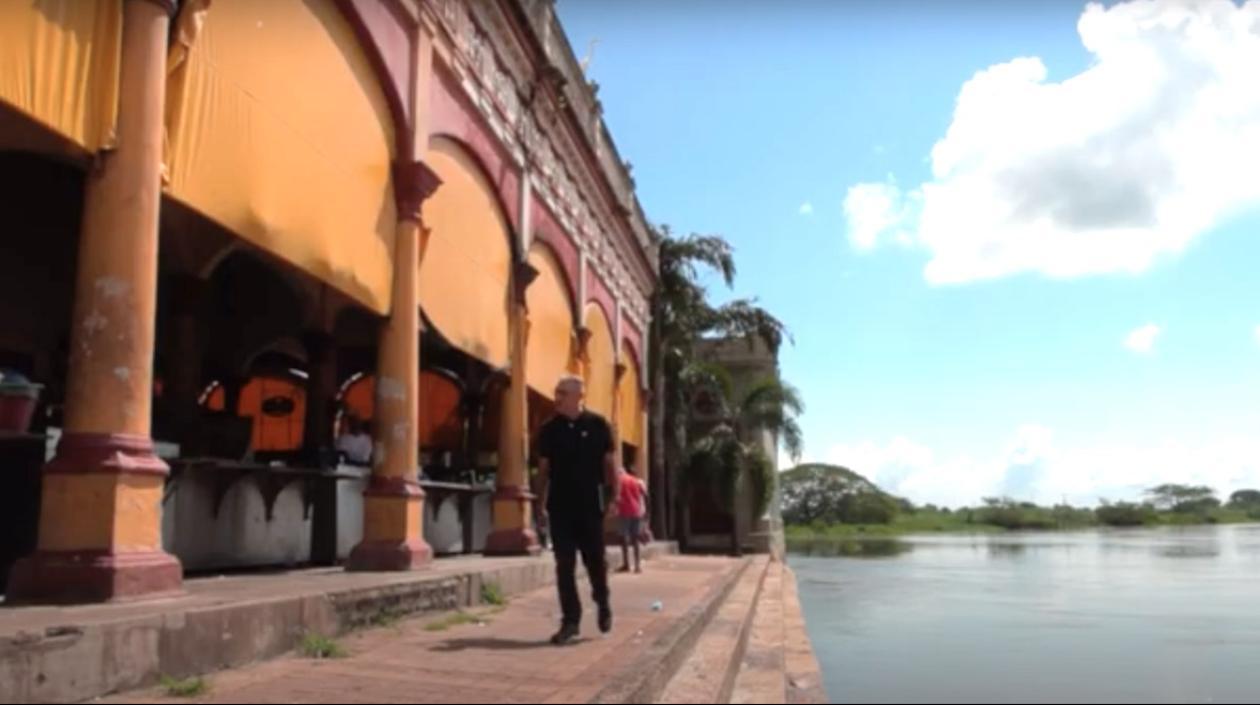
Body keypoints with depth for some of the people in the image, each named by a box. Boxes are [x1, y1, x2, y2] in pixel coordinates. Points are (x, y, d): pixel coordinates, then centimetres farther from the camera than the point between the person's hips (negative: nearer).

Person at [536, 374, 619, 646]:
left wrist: (614, 498, -7)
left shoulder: (598, 425, -3)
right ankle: (571, 620, 9)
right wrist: (541, 502, 4)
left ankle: (603, 603, 33)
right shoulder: (549, 429, 3)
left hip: (590, 506, -1)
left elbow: (610, 463, 0)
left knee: (595, 560, 7)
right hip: (559, 507, 2)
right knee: (564, 565, 1)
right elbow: (543, 468, 8)